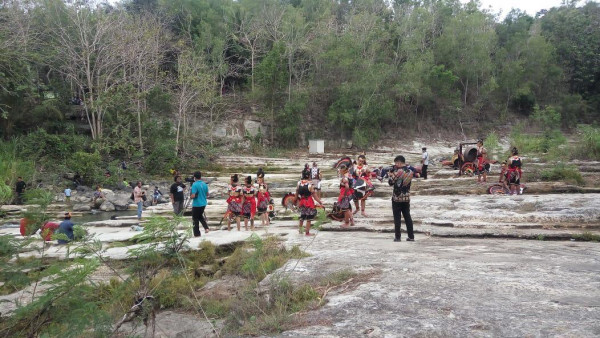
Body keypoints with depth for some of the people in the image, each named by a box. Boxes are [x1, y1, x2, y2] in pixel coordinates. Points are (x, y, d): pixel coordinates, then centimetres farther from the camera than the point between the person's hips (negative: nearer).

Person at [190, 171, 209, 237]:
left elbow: (193, 196, -21)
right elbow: (207, 194, 11)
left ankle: (197, 234, 10)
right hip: (203, 204, 6)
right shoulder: (204, 184, 2)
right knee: (200, 216, 26)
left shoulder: (195, 184, -17)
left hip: (196, 205, -6)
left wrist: (190, 196, 0)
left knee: (195, 219, 6)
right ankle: (206, 227, 9)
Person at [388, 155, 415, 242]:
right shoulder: (410, 171, 5)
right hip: (407, 198, 6)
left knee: (397, 218, 2)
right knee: (407, 216, 12)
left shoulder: (398, 171, -16)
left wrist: (391, 174, 5)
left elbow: (391, 182, -11)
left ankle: (397, 237, 4)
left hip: (397, 197, -6)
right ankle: (411, 236, 13)